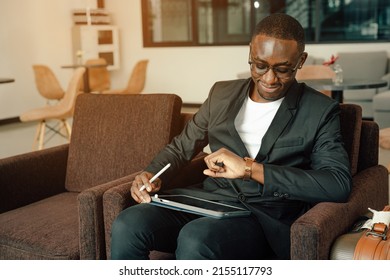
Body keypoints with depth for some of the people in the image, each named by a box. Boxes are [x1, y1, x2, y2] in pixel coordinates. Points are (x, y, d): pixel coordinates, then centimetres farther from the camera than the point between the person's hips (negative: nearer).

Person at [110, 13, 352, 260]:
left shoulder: (321, 110, 2)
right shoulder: (222, 93, 15)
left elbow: (339, 184, -11)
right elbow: (181, 147, 23)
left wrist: (251, 169, -18)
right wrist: (151, 175, -1)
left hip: (266, 218, -3)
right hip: (207, 201, 4)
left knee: (196, 239, -36)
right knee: (127, 226, -25)